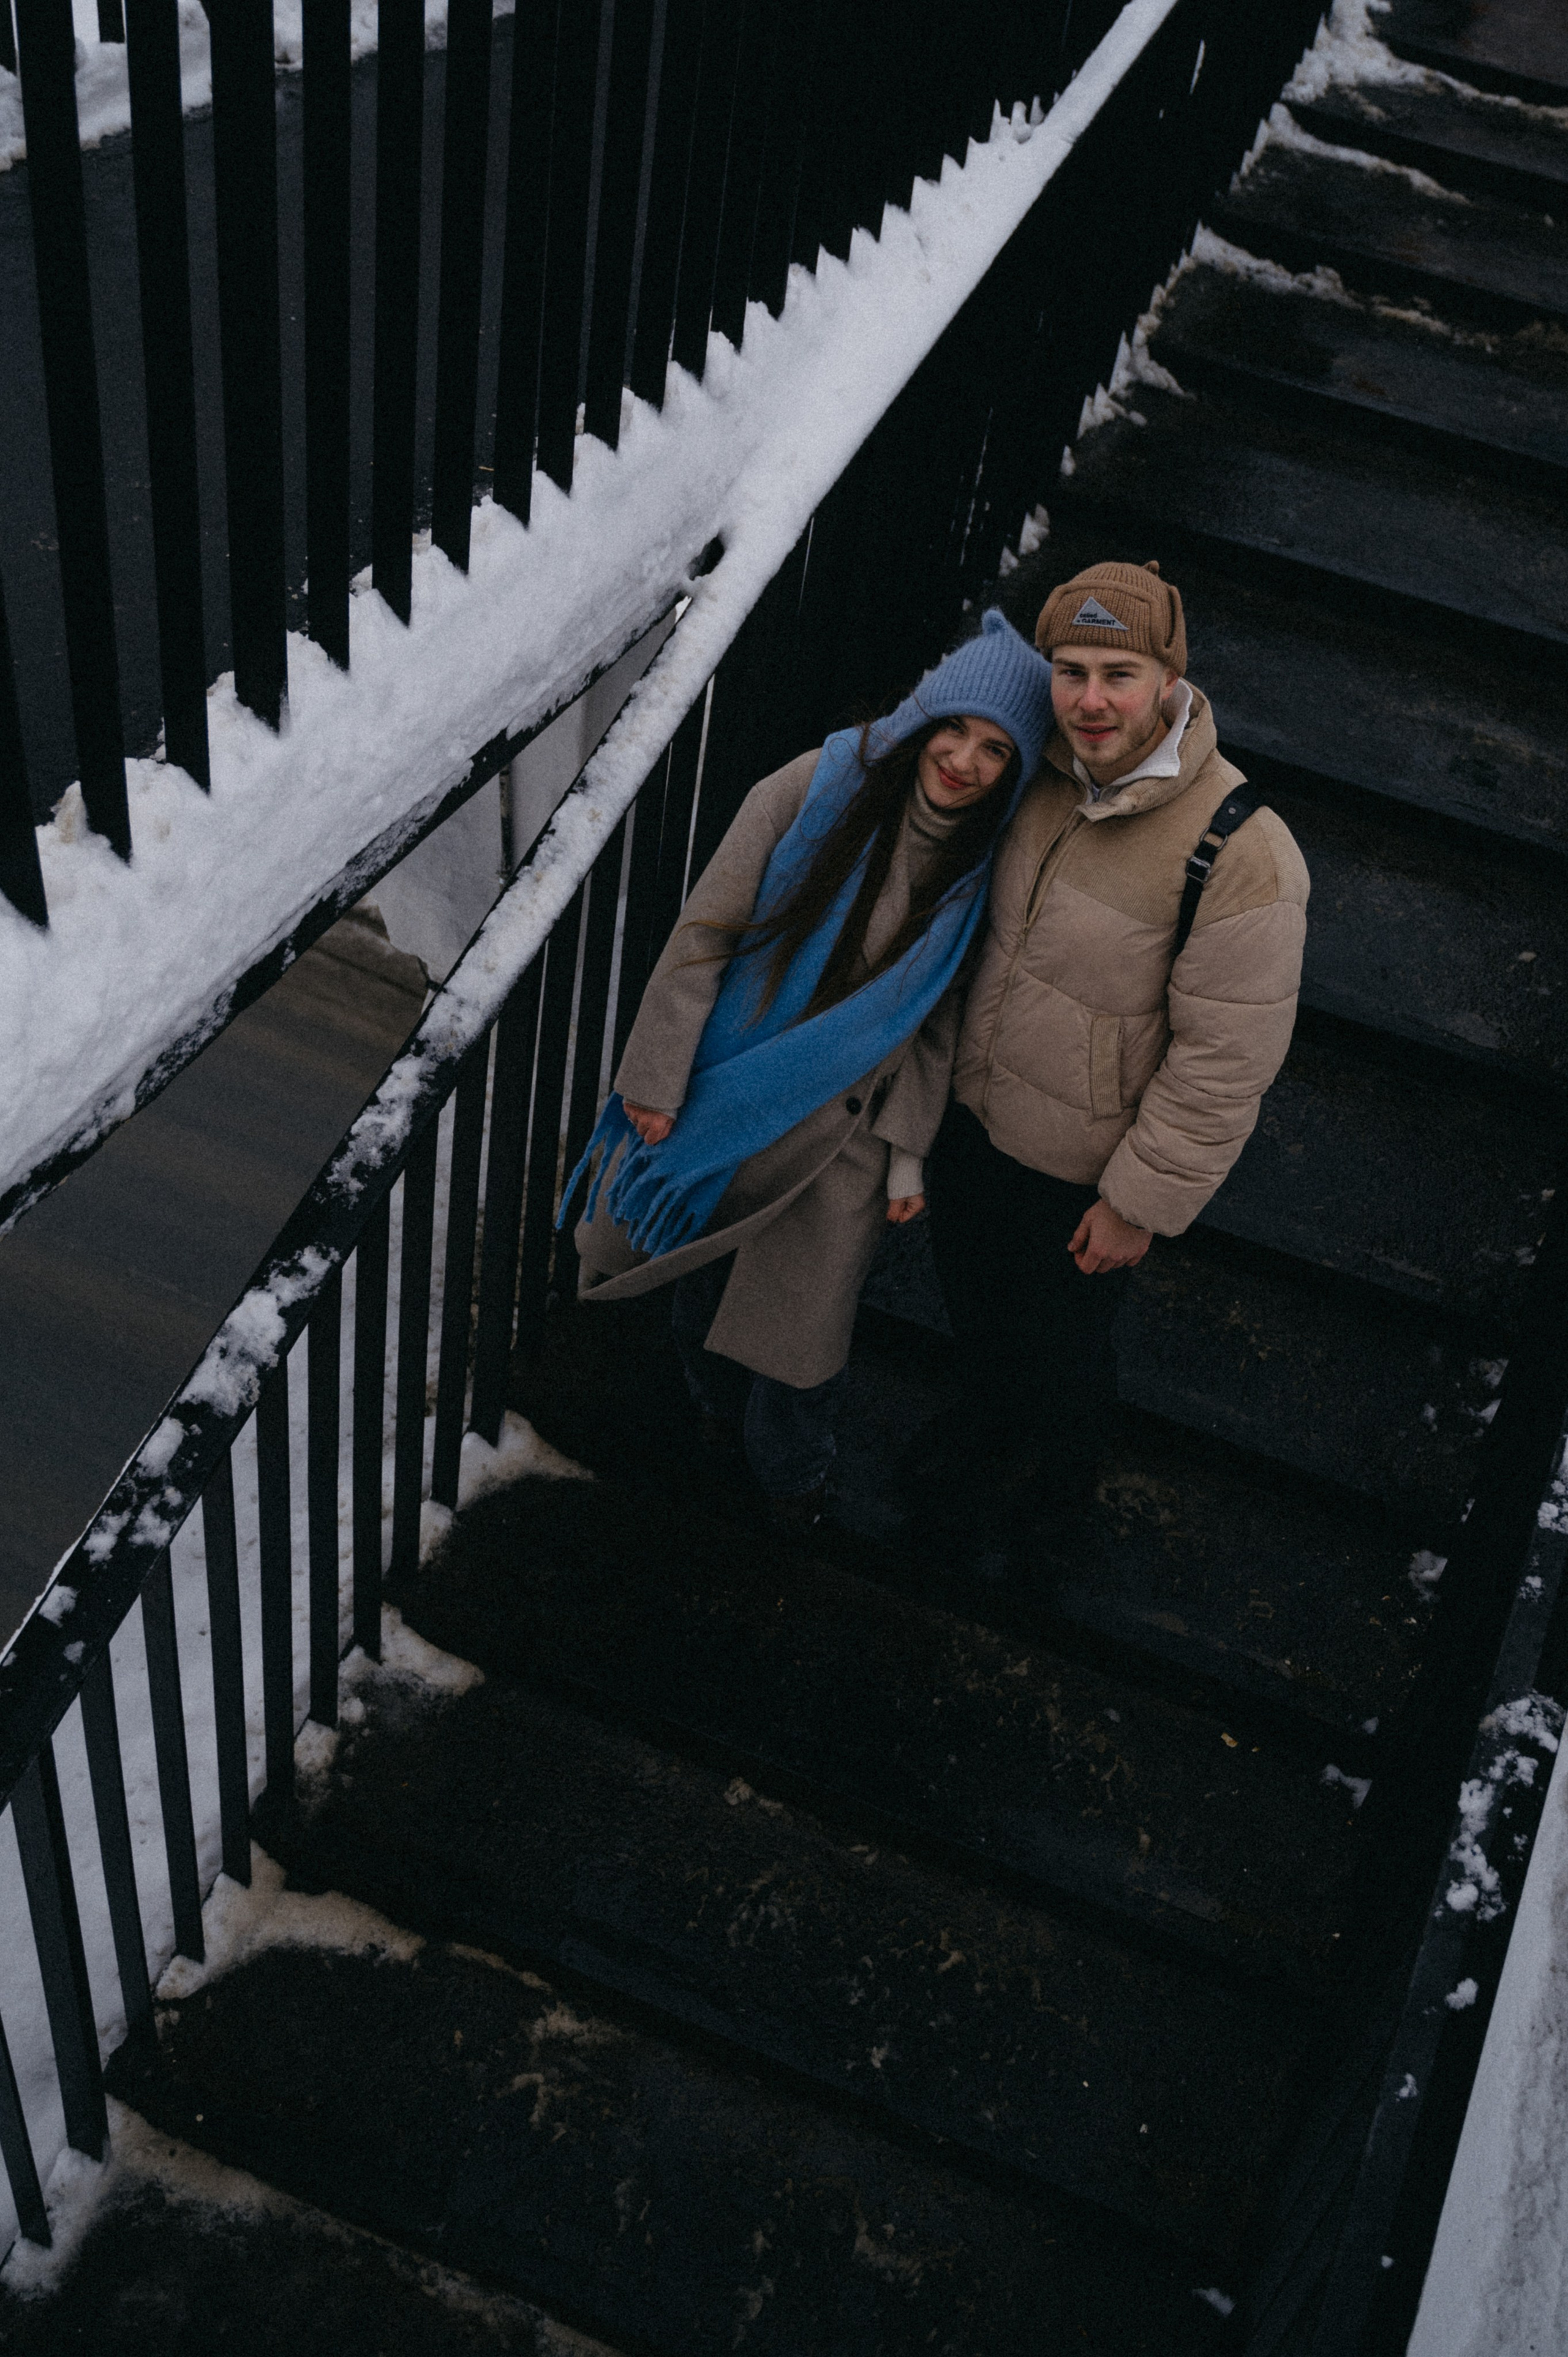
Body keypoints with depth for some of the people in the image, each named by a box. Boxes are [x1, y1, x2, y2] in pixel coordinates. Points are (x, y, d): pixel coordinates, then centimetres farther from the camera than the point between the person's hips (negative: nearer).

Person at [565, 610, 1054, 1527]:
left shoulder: (985, 869, -8)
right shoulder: (821, 787, -15)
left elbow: (938, 1019, 1)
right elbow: (706, 932, -12)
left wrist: (910, 1153, 0)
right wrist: (657, 1081, -12)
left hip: (841, 1130, 0)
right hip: (726, 1092, 0)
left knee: (805, 1320, 6)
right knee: (705, 1272, 20)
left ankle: (790, 1469, 36)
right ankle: (716, 1405, 52)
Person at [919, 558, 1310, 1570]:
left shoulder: (1243, 855, -32)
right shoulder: (1050, 777, -10)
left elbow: (1225, 1061, -25)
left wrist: (1142, 1202, -19)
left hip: (1081, 1170, -6)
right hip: (976, 1110, 6)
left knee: (1057, 1345, 19)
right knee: (972, 1299, 29)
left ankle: (1040, 1495, 52)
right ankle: (980, 1434, 62)